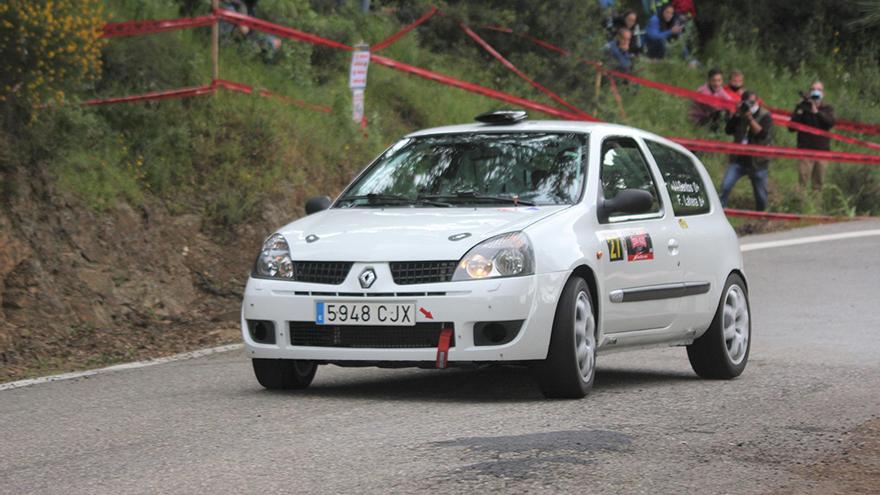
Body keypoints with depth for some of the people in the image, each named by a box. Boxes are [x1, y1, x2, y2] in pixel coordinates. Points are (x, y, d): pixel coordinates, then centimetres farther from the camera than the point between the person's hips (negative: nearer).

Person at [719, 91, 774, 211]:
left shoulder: (765, 116, -4)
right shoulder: (740, 114, 8)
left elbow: (762, 134, -20)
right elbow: (728, 130, -2)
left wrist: (750, 118, -25)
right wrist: (736, 115, -13)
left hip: (758, 162, -2)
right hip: (738, 160, 2)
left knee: (761, 196, 7)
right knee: (725, 187, -16)